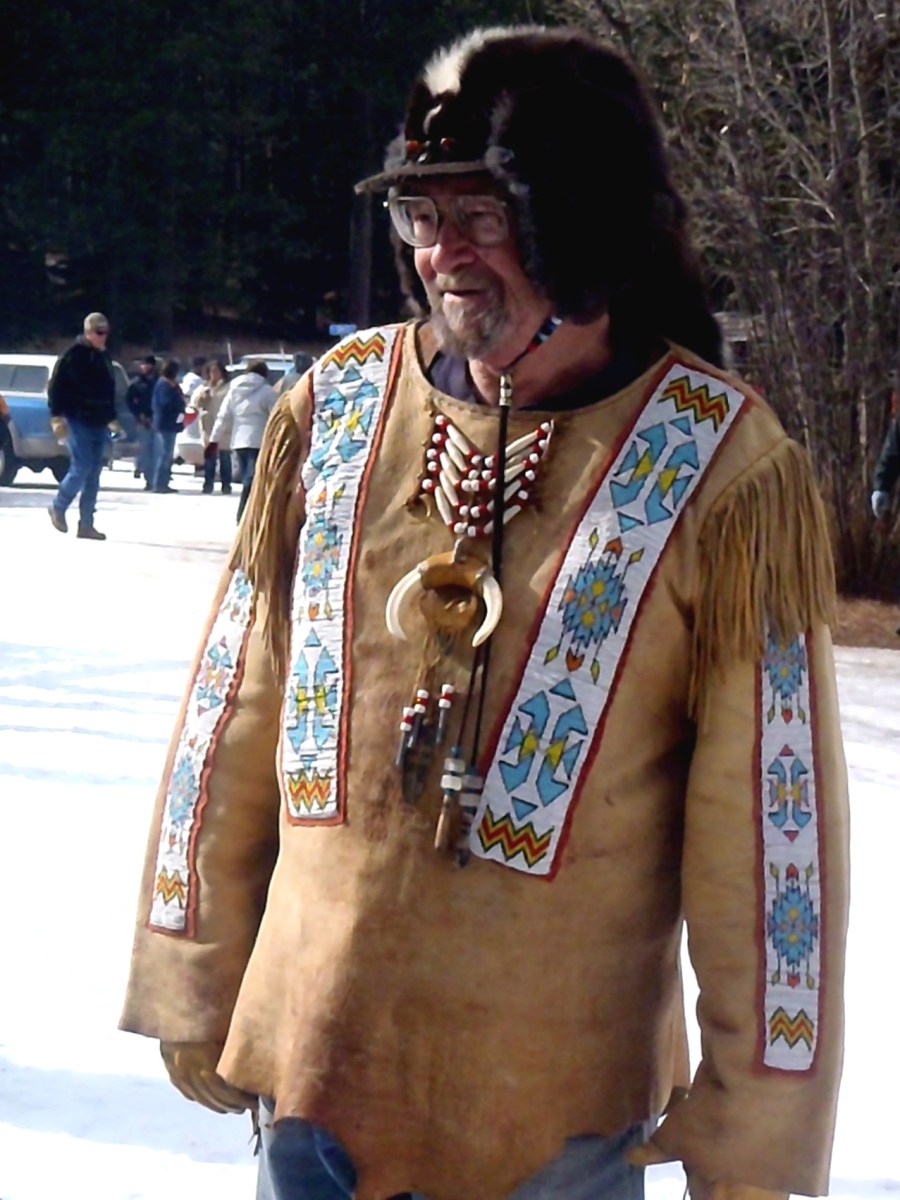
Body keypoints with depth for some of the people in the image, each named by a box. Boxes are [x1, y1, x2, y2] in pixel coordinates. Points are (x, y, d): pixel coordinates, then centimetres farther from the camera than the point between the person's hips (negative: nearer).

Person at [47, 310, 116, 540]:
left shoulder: (104, 357, 15)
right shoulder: (73, 355, -8)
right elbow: (56, 387, -10)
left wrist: (111, 418, 22)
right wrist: (57, 417, -16)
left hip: (99, 424, 7)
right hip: (78, 422, -7)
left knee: (93, 474, 4)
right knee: (81, 467, -13)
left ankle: (86, 524, 7)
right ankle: (58, 508, 9)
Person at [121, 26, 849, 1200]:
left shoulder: (721, 466, -10)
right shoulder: (337, 406, 1)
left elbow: (770, 821, -8)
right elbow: (232, 718, 7)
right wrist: (194, 992, 9)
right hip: (313, 1058, 3)